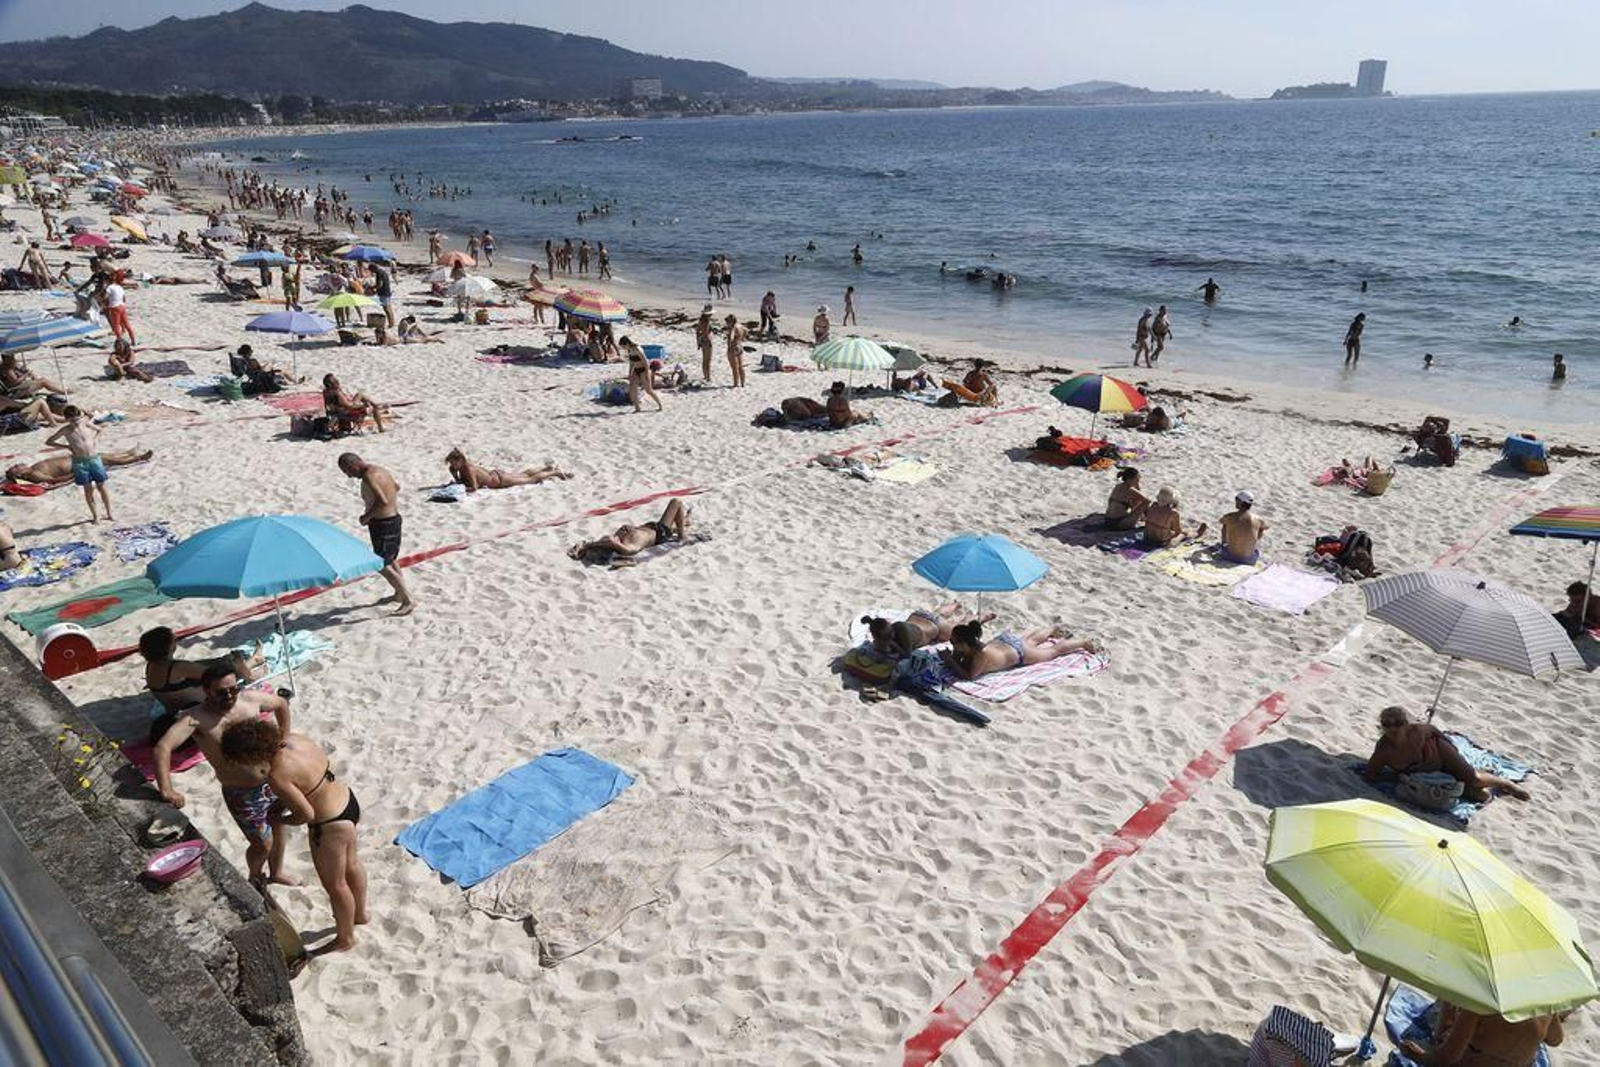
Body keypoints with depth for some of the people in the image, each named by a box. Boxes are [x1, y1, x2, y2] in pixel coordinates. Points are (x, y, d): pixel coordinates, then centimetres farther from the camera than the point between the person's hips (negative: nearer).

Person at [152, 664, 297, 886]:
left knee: (279, 829, 24)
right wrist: (166, 790, -47)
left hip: (273, 781, 5)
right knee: (263, 844, 10)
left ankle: (276, 873, 52)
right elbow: (162, 749, -38)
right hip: (242, 795, -5)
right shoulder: (196, 718, -24)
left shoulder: (251, 699, -10)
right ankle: (255, 879, 44)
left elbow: (281, 704, 10)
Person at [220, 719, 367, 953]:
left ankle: (345, 939, 39)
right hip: (348, 801, 8)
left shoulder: (277, 776, -30)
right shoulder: (293, 739, -8)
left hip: (331, 826, -8)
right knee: (351, 864, 31)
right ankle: (360, 914, 55)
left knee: (335, 885, 16)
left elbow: (307, 813, -24)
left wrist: (279, 820, -5)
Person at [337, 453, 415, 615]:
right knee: (391, 560, 25)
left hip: (383, 524, -10)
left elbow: (382, 501, -32)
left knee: (383, 566, -7)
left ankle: (409, 601, -8)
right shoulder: (380, 470, 9)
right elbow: (397, 486, 27)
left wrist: (367, 517, -19)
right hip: (394, 518, 10)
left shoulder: (369, 476, -21)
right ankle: (399, 594, 40)